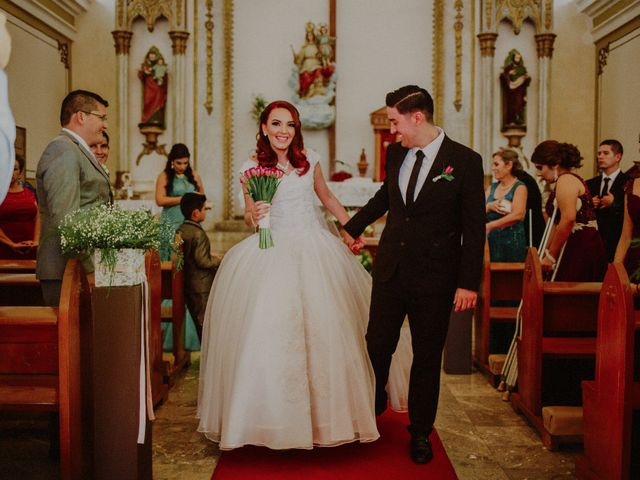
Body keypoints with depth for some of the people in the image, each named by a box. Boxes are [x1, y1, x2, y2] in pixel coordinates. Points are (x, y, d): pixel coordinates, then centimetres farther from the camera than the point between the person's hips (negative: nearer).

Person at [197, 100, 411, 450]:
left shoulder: (309, 159, 4)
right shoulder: (251, 167, -1)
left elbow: (326, 197, 18)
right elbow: (249, 217, 4)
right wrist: (253, 215, -19)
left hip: (314, 246, 2)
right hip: (274, 249, -1)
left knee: (323, 325, 0)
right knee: (268, 327, -7)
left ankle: (326, 409, 18)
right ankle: (276, 412, 10)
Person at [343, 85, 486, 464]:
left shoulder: (465, 161, -10)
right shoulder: (396, 153, 4)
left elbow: (474, 228, -9)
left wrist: (468, 283, -12)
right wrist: (353, 227, 32)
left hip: (434, 278, -4)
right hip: (390, 270, 4)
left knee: (427, 358, 9)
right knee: (377, 347, 11)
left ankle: (420, 433, 27)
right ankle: (372, 408, 39)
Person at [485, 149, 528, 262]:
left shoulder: (519, 187, -3)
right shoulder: (491, 187, 12)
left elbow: (517, 214, -18)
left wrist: (489, 226, -22)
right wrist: (489, 207, -15)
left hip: (512, 241, -4)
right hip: (491, 240, 4)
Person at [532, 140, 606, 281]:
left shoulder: (565, 180, -9)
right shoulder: (568, 180, 21)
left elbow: (568, 220, -21)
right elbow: (558, 224, 21)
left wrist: (550, 255, -15)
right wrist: (546, 252, 18)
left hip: (581, 250, -9)